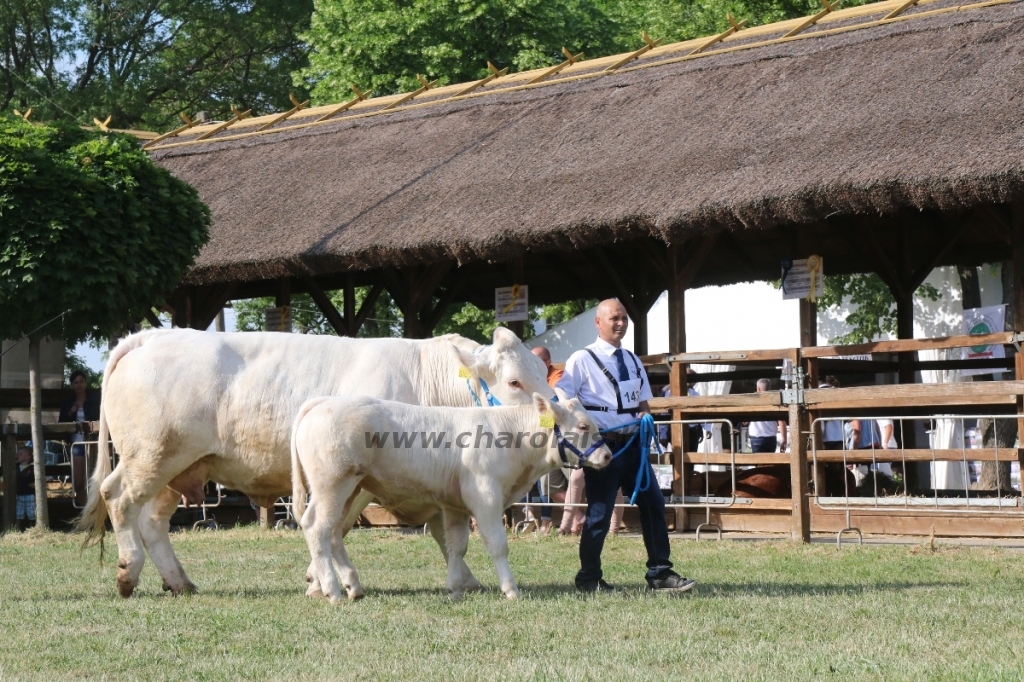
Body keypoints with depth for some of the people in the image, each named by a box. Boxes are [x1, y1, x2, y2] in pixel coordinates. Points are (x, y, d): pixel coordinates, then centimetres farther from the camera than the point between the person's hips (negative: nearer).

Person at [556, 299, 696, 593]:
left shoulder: (633, 361, 17)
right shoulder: (582, 360, -3)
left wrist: (645, 415, 2)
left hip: (633, 444, 6)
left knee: (653, 504, 2)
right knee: (600, 512, -3)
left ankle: (660, 573, 8)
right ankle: (589, 578, 10)